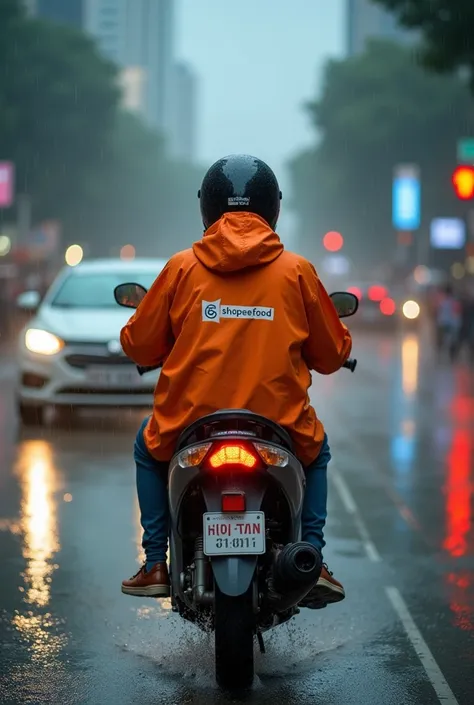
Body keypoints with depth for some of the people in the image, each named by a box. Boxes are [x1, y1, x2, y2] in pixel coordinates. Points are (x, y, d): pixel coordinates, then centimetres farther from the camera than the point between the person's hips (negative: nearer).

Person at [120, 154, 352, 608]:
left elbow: (138, 346, 7)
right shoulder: (296, 270, 1)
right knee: (317, 450, 34)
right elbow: (332, 355, 9)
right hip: (280, 428, 0)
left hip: (188, 426, 0)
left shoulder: (182, 267, 1)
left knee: (148, 447, 34)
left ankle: (155, 564, 24)